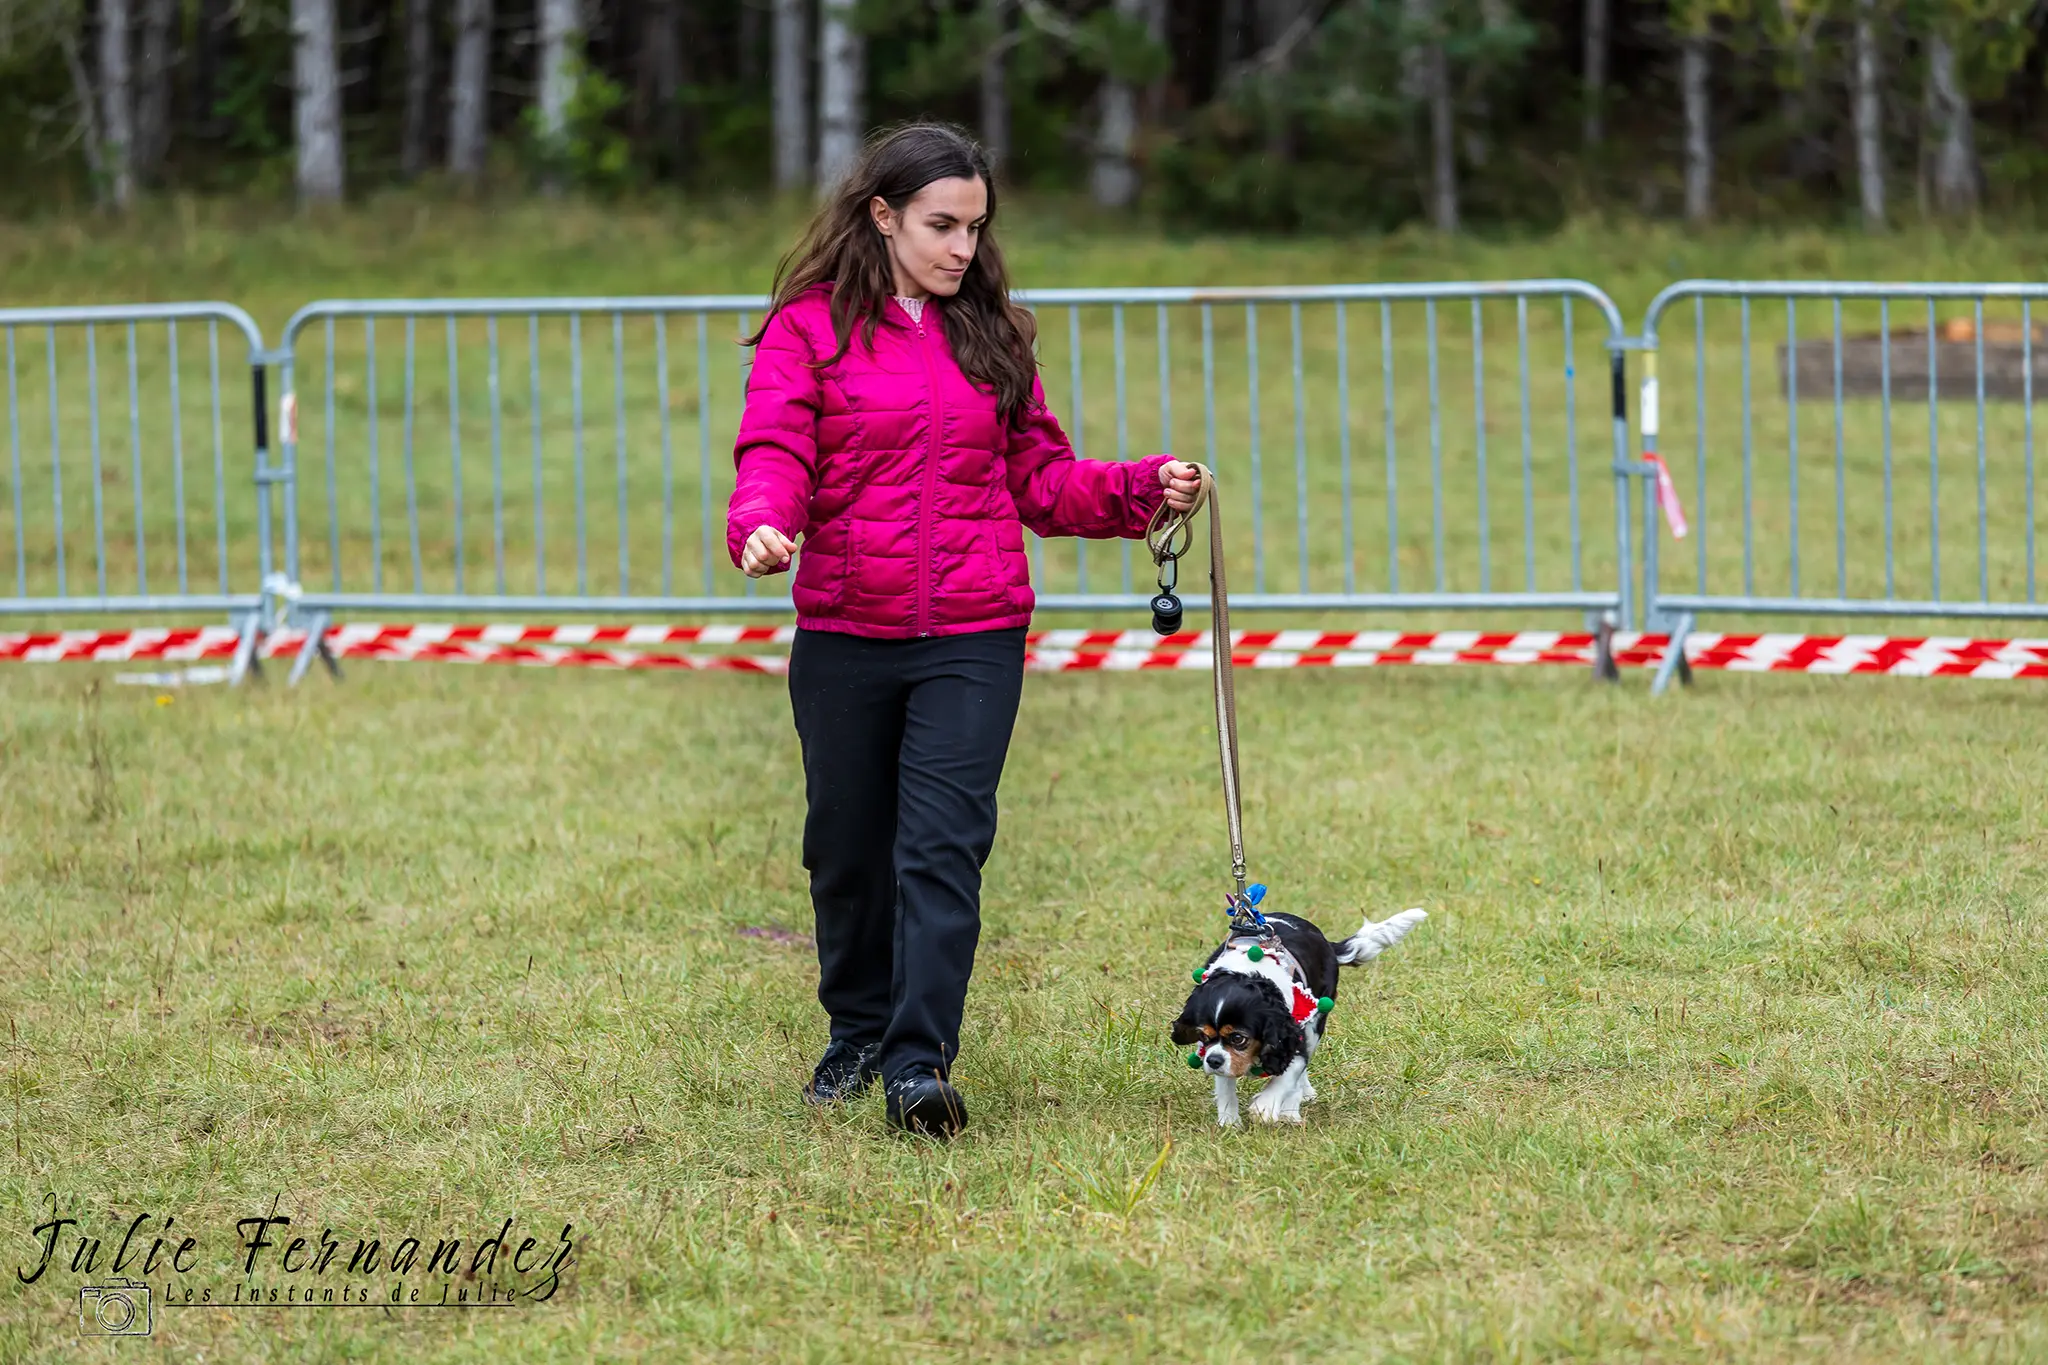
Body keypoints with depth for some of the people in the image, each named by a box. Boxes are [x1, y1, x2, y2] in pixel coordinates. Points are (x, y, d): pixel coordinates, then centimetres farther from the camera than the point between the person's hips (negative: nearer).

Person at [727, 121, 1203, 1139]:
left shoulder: (991, 336, 13)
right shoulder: (810, 328, 1)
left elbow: (1038, 477, 16)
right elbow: (775, 451, -11)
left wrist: (1141, 489, 1)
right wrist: (761, 523, -32)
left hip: (972, 639, 1)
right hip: (845, 636, -1)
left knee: (943, 846, -12)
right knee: (848, 848, 10)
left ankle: (921, 1064, -15)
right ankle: (859, 1036, 30)